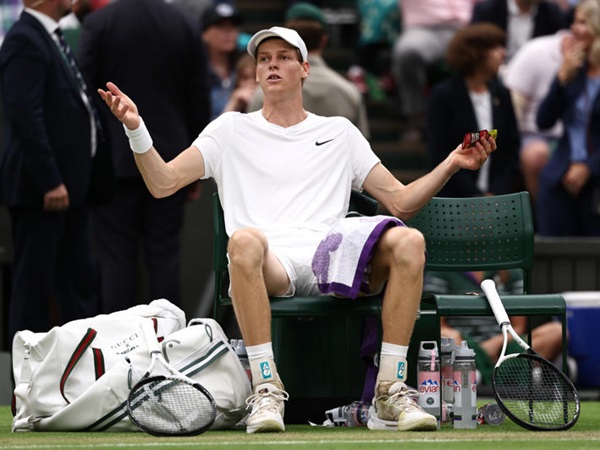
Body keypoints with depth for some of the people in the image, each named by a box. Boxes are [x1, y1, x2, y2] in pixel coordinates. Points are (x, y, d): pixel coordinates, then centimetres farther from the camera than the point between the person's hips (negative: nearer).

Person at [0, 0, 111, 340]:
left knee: (81, 278, 12)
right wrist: (49, 182, -24)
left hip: (71, 185, 10)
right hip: (41, 189, -10)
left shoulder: (52, 39, 16)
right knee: (34, 282, -2)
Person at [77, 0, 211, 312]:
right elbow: (199, 102, 7)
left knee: (117, 260, -1)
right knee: (165, 259, 5)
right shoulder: (185, 26, 5)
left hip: (116, 161, -3)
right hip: (169, 165, 3)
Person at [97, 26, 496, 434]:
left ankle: (391, 392, -26)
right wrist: (135, 128, -1)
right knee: (245, 240, -40)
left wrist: (452, 164, 10)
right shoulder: (232, 129, 24)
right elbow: (163, 183, 14)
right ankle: (266, 390, -36)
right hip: (267, 267, -2)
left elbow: (401, 201, 24)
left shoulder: (340, 132, 28)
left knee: (408, 241, -28)